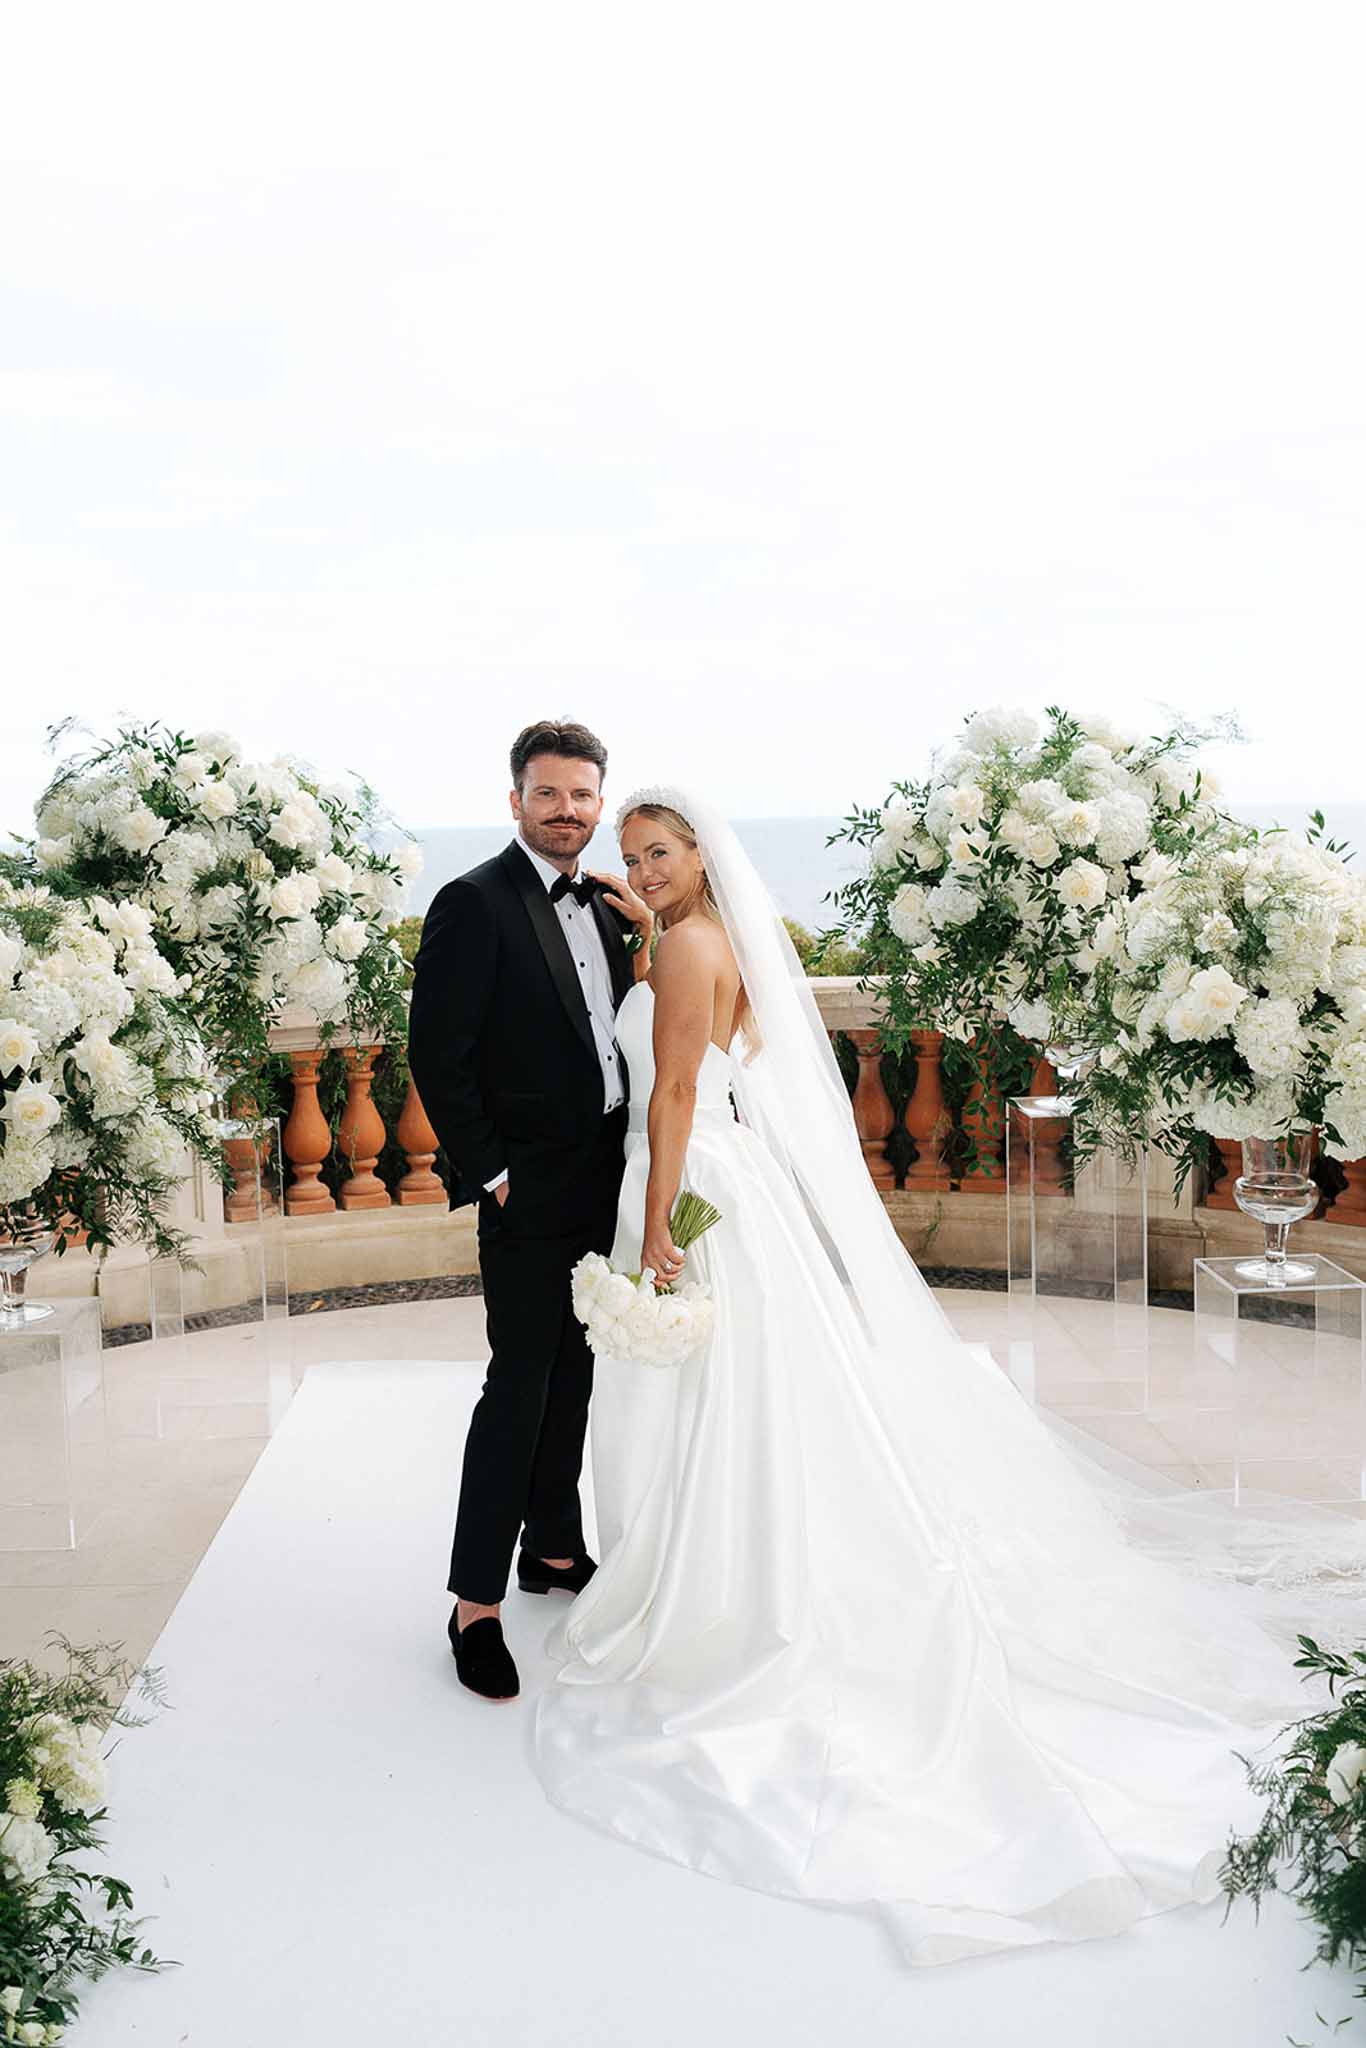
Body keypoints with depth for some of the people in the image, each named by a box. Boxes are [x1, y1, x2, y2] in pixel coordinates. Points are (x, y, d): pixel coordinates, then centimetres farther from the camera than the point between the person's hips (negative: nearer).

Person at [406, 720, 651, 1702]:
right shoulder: (475, 903, -13)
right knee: (519, 1387, -4)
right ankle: (477, 1604, 6)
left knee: (573, 1376, 17)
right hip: (531, 1188, -7)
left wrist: (649, 935, 2)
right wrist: (489, 1171, -15)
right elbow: (438, 1056, -16)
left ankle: (554, 1548, 32)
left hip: (603, 1178, 8)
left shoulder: (601, 906, 10)